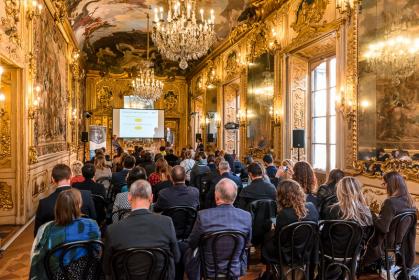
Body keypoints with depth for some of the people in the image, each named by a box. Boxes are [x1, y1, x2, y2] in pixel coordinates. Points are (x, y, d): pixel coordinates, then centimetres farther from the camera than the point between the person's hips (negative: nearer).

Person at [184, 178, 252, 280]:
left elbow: (192, 244, -4)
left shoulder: (203, 215, -20)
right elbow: (247, 243, 5)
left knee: (188, 252, 25)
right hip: (235, 270, 2)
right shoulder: (246, 216, -13)